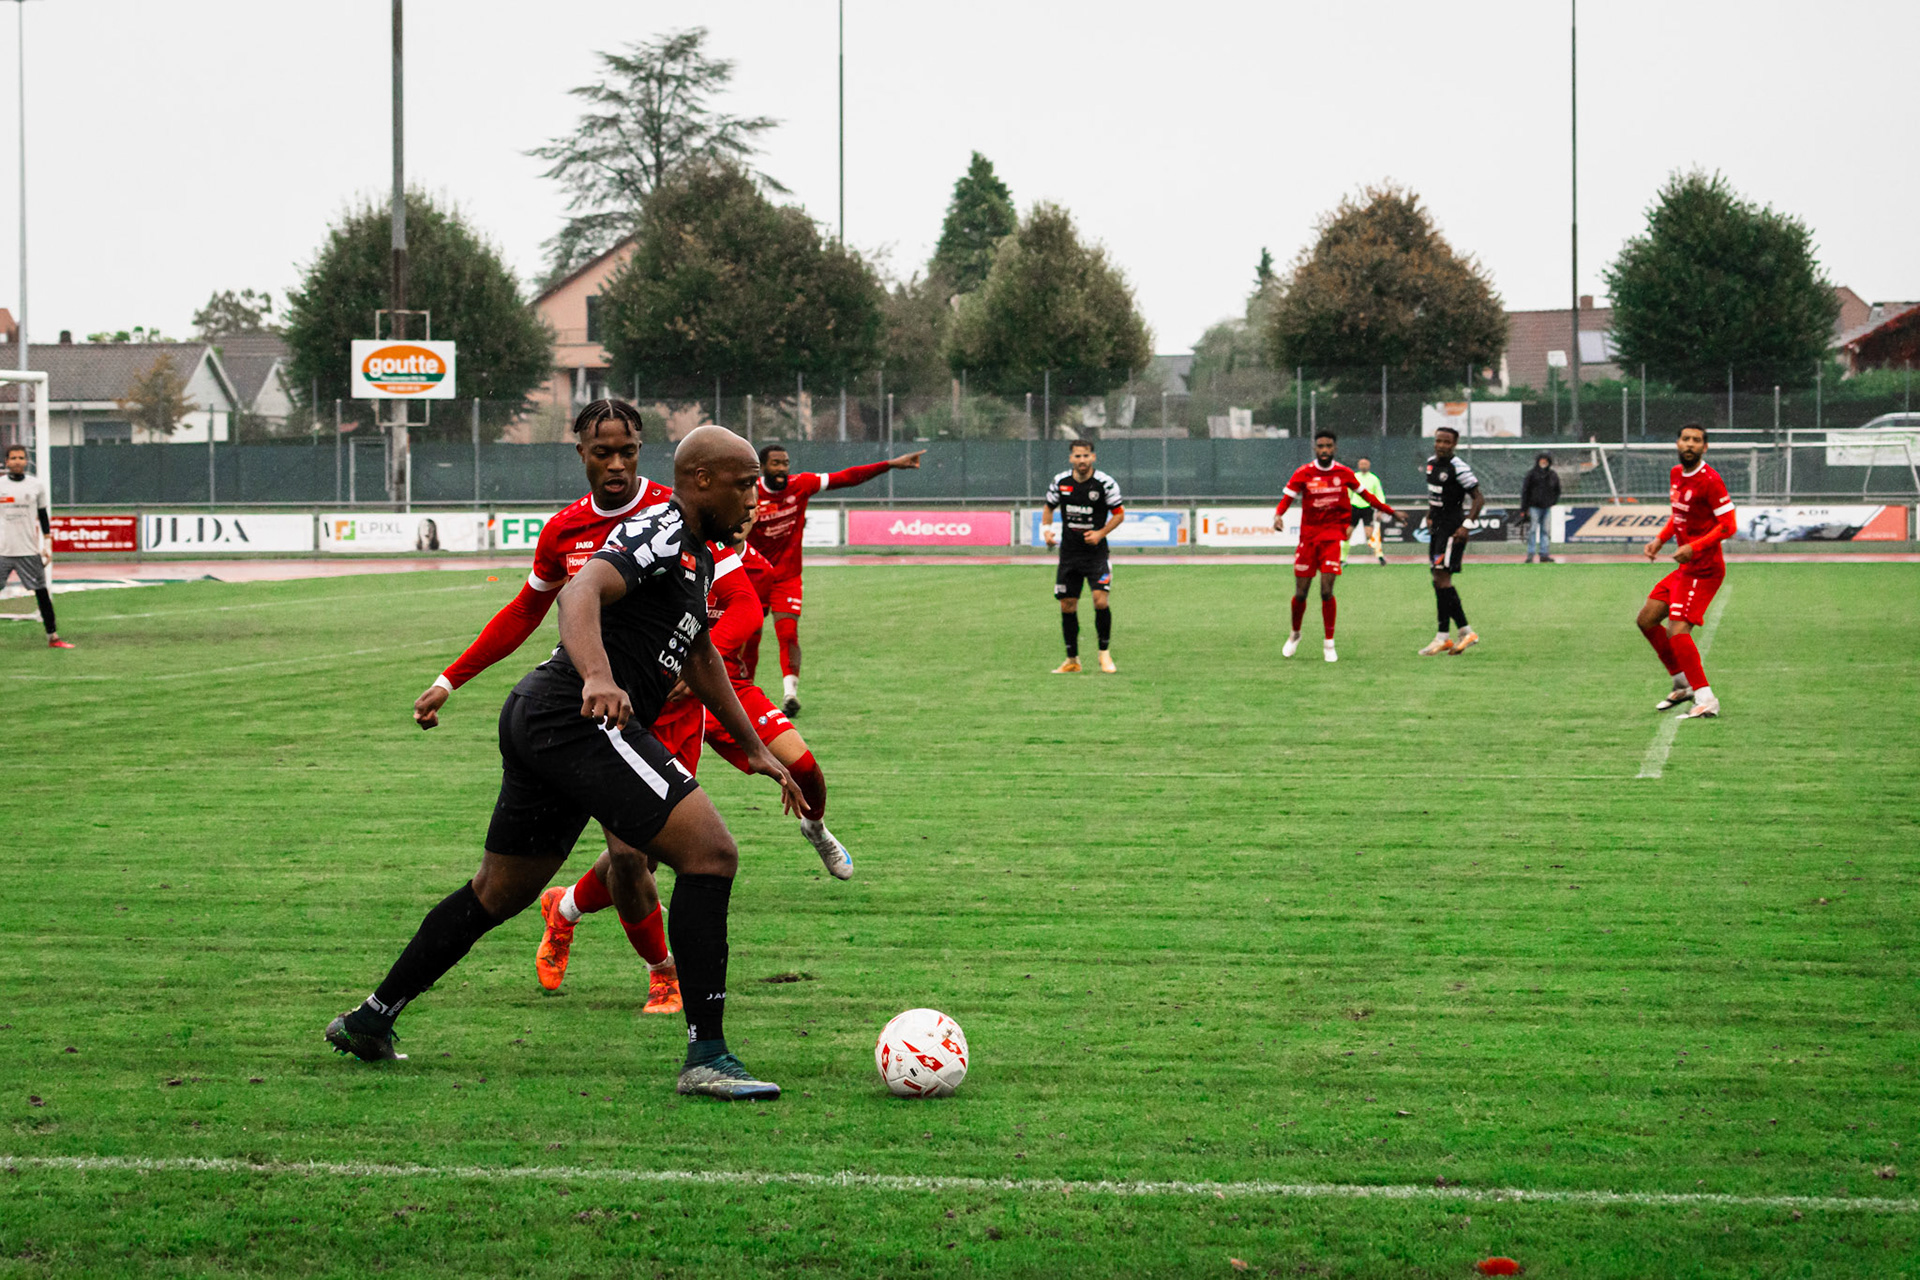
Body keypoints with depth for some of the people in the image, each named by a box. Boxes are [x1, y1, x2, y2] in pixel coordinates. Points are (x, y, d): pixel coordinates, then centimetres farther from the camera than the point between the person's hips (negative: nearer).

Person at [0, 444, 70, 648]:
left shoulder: (36, 485, 6)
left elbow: (43, 516, 12)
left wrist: (47, 545, 7)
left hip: (29, 551, 1)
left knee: (42, 593, 0)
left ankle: (52, 636, 5)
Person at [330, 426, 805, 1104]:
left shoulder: (696, 556, 23)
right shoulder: (661, 533, -11)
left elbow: (699, 657, 36)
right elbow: (582, 591, -28)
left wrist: (756, 749, 36)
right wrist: (598, 678, -45)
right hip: (577, 718, -11)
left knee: (498, 892, 21)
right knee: (711, 852, -16)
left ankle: (370, 1021, 31)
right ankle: (706, 1056, -19)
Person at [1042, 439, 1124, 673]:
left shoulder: (1106, 483, -8)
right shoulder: (1059, 482, 0)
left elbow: (1119, 514, 1)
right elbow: (1049, 507, 16)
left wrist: (1101, 533, -13)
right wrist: (1046, 529, -2)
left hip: (1096, 552, -3)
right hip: (1069, 553, 3)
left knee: (1100, 600, -18)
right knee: (1067, 606, 3)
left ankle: (1105, 654, 0)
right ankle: (1072, 660, 17)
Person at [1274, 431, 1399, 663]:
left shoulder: (1344, 474, 3)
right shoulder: (1303, 474, -1)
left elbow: (1365, 494, 17)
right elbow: (1285, 500, -4)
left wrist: (1390, 511, 22)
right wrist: (1278, 515, -26)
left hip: (1333, 535, -1)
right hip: (1308, 536, 1)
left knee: (1326, 590, -12)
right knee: (1300, 593, 4)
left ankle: (1329, 644, 1)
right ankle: (1295, 634, 31)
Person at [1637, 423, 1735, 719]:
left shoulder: (1709, 480, -17)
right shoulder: (1676, 474, 11)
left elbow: (1728, 526, -19)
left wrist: (1694, 547, -26)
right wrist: (1659, 540, 13)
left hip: (1703, 569, -10)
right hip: (1685, 569, 10)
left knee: (1677, 631, -19)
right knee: (1646, 619, 14)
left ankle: (1706, 700, -16)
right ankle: (1683, 684, 23)